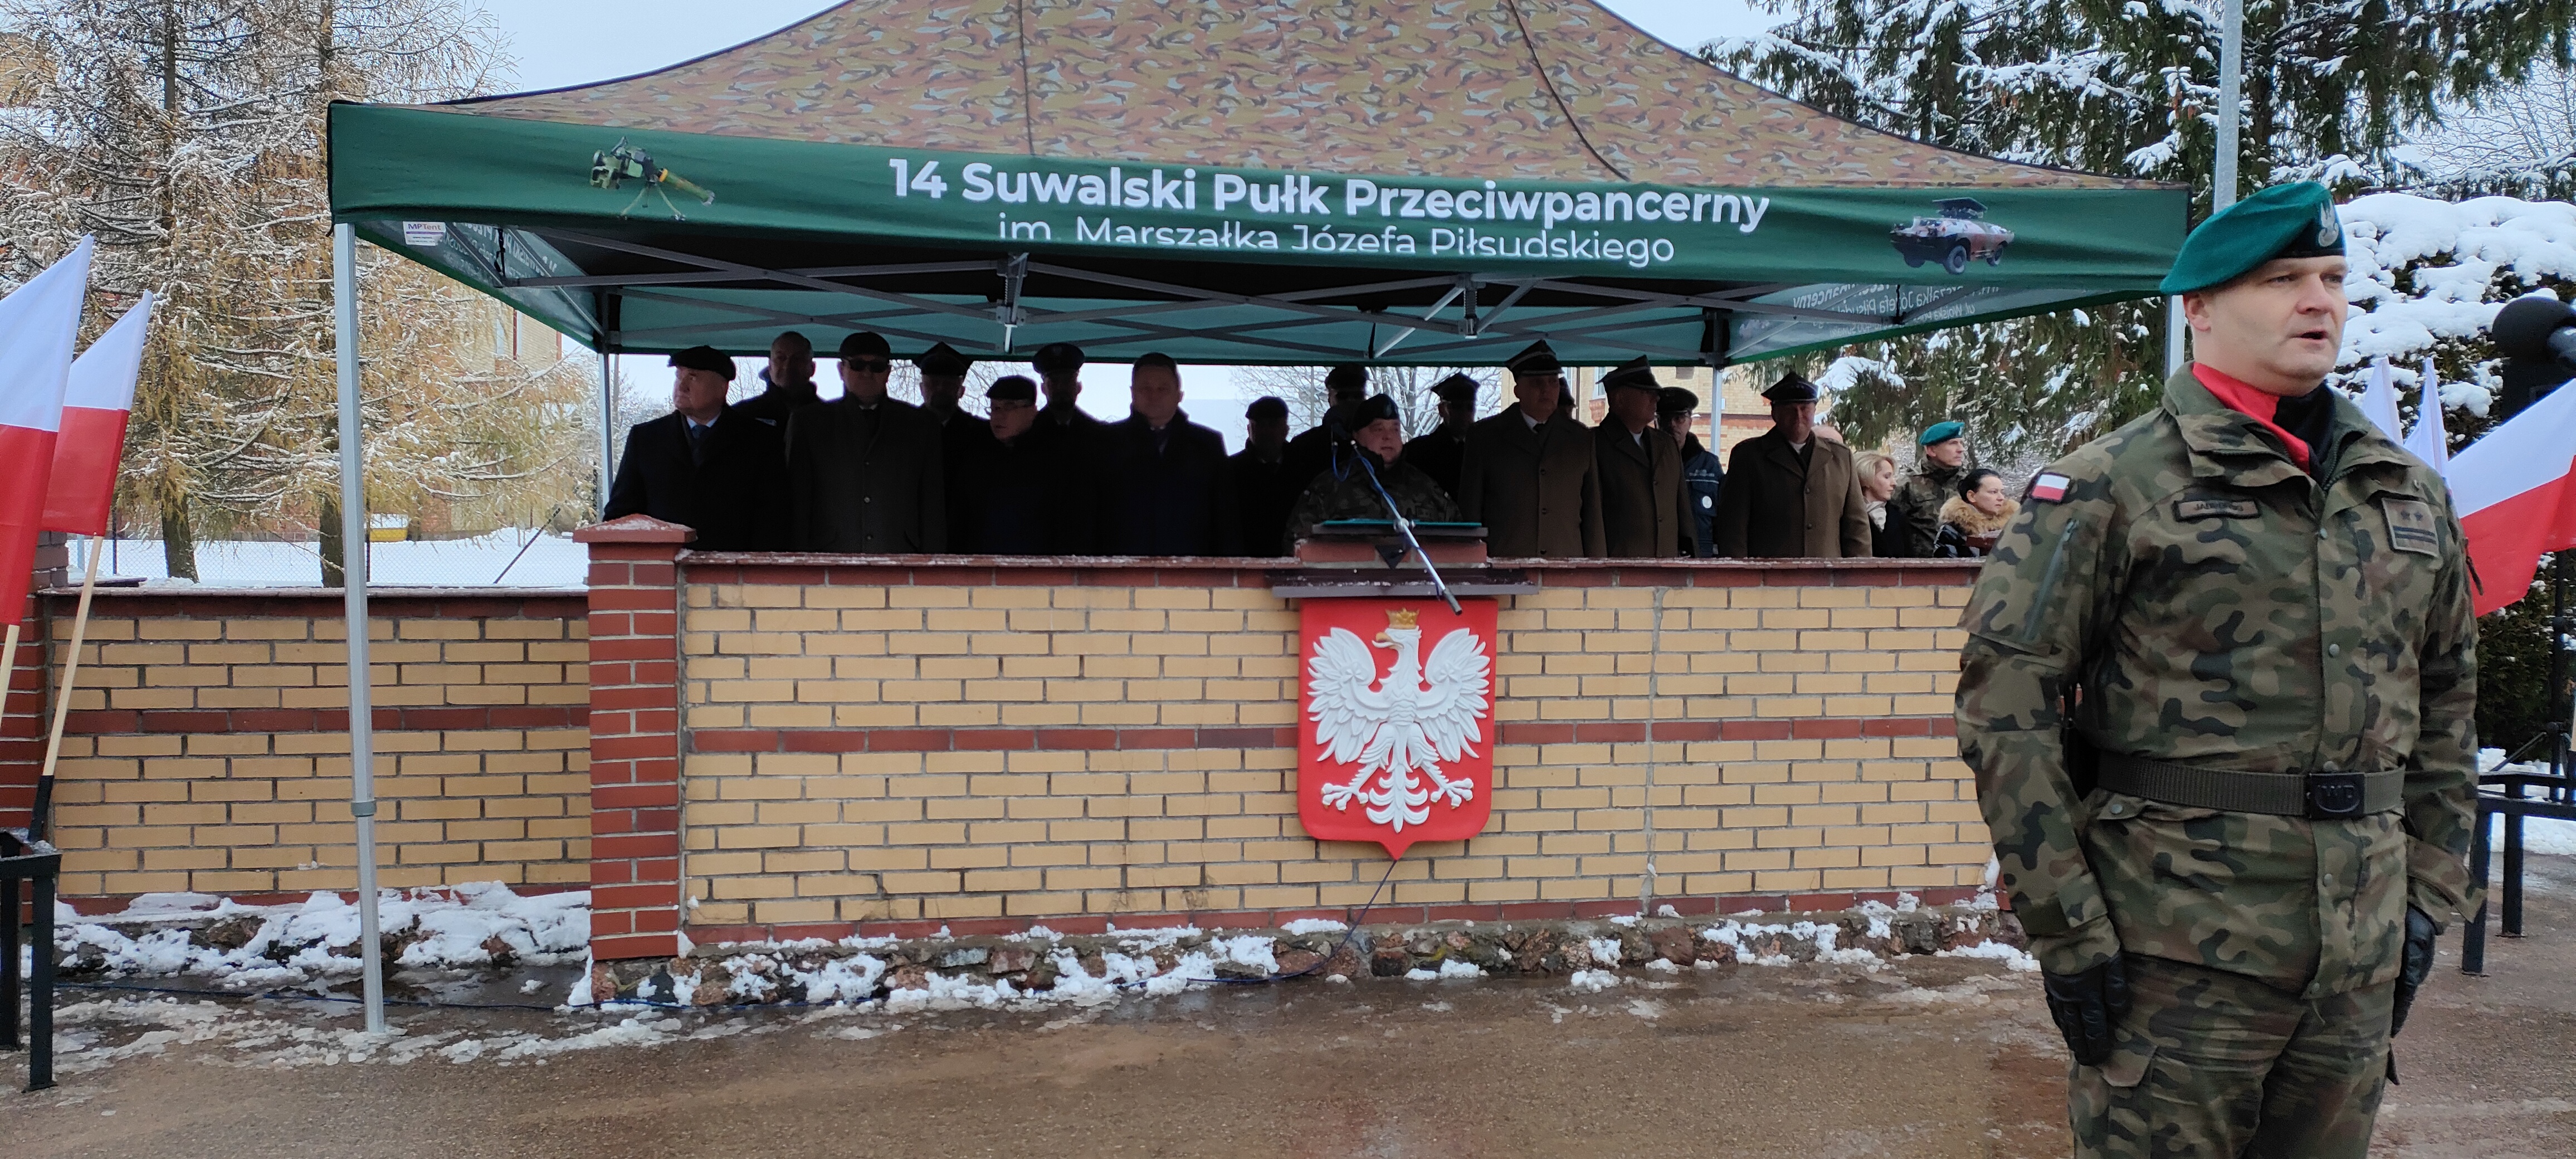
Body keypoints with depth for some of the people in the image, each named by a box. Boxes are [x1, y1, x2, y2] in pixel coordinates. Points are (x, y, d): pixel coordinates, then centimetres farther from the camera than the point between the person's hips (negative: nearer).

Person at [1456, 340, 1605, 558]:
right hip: (1502, 568, -2)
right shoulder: (1484, 436, 8)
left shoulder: (1580, 439, 14)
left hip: (1567, 565, 2)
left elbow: (1593, 513, 13)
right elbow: (1470, 510, 6)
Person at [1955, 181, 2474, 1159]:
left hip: (2362, 955, 6)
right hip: (2177, 949, -5)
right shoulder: (2110, 486, -7)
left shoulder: (2412, 494, 12)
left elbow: (2447, 704, 19)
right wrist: (2066, 927, -13)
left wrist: (2429, 897, 13)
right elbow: (2005, 698, -12)